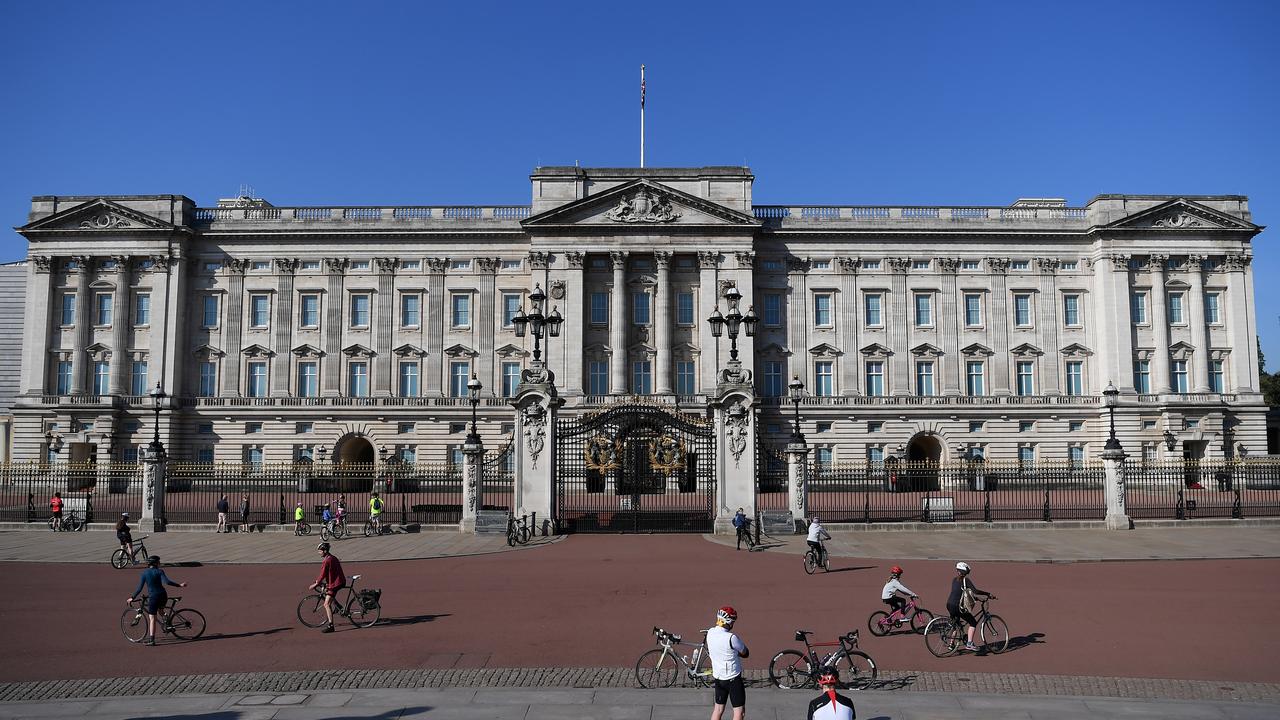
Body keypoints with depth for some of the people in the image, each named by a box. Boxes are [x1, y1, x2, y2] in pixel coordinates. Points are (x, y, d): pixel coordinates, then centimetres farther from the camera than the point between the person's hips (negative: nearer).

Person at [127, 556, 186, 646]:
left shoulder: (144, 573, 1)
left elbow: (139, 588, -1)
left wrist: (132, 597, 10)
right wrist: (180, 585, -10)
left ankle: (151, 639, -6)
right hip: (163, 596, 1)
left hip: (153, 597, -1)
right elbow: (167, 582, -15)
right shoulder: (159, 571, -1)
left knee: (151, 619, 1)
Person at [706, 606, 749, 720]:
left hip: (718, 677, 7)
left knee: (718, 708, 17)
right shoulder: (731, 638, -25)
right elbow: (745, 653, -12)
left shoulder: (710, 633, -4)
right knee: (739, 710, 3)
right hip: (733, 679, -7)